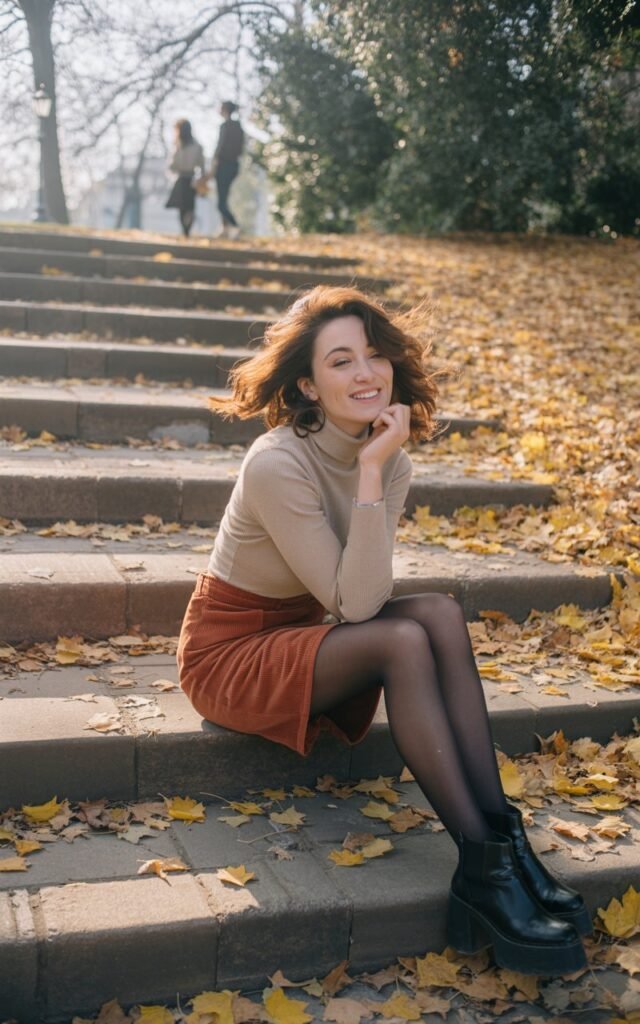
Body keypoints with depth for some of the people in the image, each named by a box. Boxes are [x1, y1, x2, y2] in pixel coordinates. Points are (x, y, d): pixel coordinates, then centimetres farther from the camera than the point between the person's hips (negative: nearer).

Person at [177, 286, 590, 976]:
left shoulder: (390, 460, -4)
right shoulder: (277, 464, -26)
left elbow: (361, 600, -14)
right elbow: (354, 603, -28)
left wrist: (375, 468, -22)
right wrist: (369, 475, -32)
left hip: (302, 637, 7)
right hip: (225, 654, -7)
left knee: (440, 613, -19)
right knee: (403, 640, -29)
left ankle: (502, 836, -22)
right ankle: (484, 870, -24)